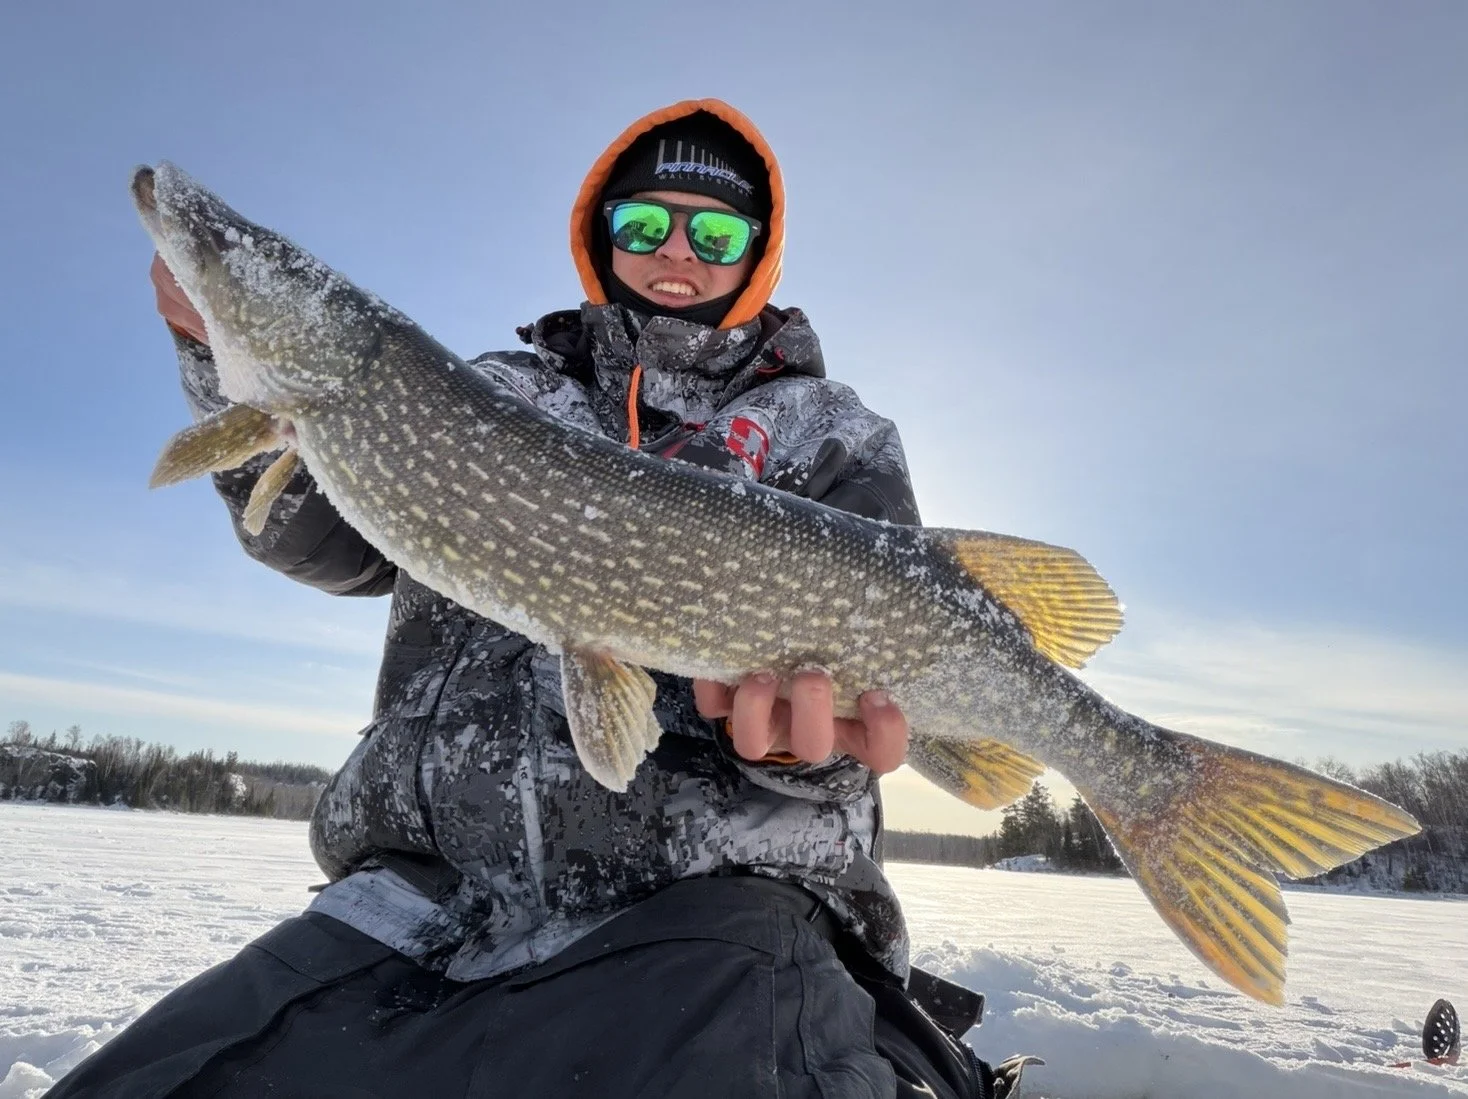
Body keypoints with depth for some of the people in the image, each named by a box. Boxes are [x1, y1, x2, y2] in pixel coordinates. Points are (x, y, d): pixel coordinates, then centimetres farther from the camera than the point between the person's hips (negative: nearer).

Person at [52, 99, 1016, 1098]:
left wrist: (808, 732, -26)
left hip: (709, 902, -2)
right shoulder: (501, 394, 19)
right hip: (427, 888, 4)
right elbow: (325, 538, 12)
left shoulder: (836, 440, 11)